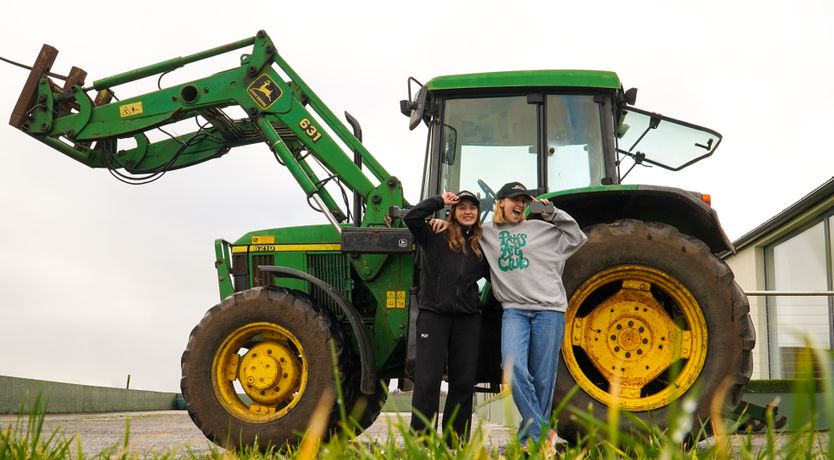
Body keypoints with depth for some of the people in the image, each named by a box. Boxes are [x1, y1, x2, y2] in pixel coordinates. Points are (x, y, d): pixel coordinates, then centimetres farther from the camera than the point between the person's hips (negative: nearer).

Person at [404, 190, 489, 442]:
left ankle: (457, 442, 17)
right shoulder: (435, 236, 2)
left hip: (467, 317, 4)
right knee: (427, 380, -5)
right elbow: (411, 217, -12)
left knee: (464, 381, 7)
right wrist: (439, 201, -6)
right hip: (433, 313, -4)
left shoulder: (480, 245, 12)